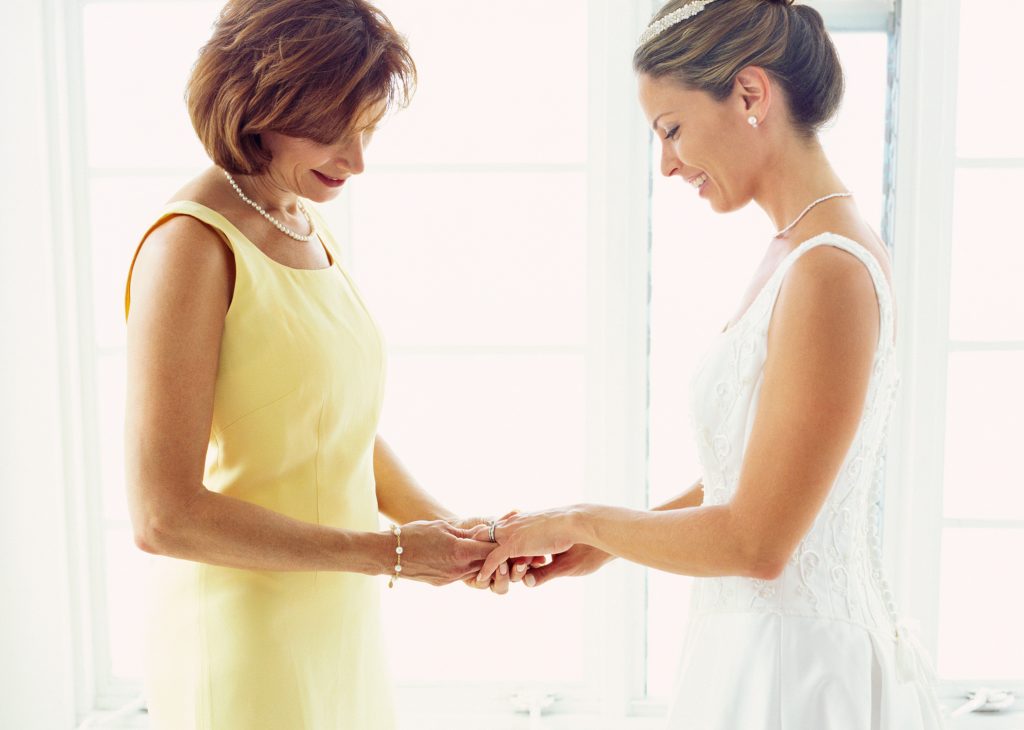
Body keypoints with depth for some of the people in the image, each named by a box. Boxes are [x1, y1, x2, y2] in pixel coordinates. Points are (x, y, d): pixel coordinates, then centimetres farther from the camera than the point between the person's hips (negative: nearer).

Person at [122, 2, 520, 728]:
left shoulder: (311, 229, 6)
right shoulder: (193, 241, -18)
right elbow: (164, 516, -22)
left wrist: (445, 530, -4)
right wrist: (387, 552, -18)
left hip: (338, 624, 7)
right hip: (247, 640, -7)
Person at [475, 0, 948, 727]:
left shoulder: (830, 271, -23)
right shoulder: (797, 253, 6)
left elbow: (756, 541, -22)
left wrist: (580, 522, -10)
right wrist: (603, 544, 9)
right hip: (760, 651, 8)